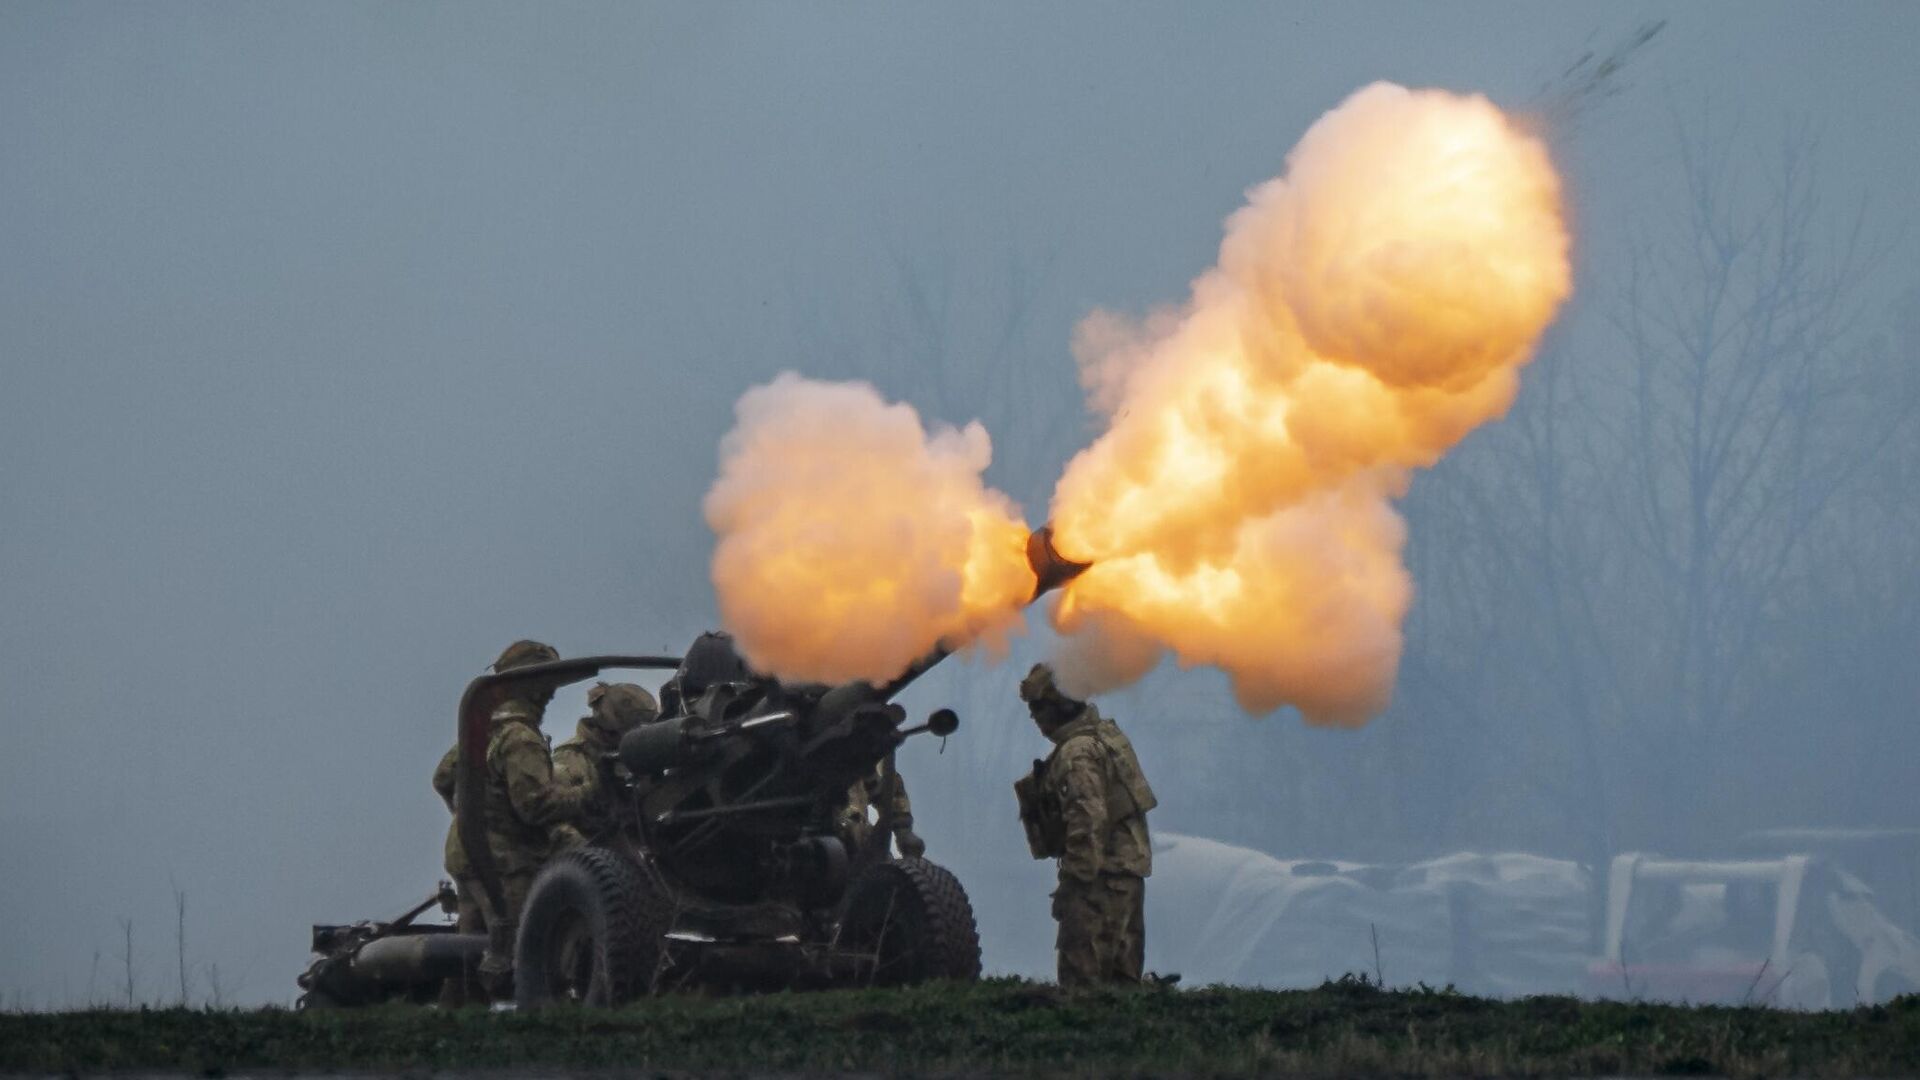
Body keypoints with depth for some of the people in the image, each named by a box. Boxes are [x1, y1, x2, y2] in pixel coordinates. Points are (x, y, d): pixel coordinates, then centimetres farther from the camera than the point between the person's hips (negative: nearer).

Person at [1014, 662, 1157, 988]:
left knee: (1082, 974, -9)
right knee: (1122, 973, 12)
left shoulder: (1077, 753, -17)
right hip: (1130, 866, 10)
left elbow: (1088, 821, -23)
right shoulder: (1107, 733, 15)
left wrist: (1078, 877, -22)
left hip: (1101, 875, -10)